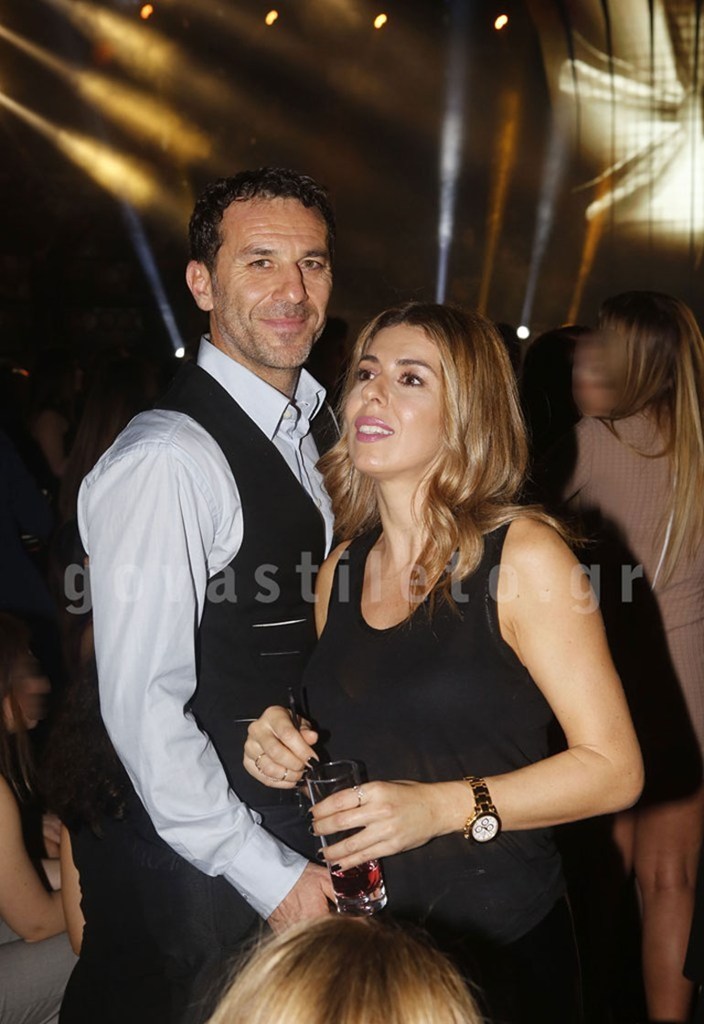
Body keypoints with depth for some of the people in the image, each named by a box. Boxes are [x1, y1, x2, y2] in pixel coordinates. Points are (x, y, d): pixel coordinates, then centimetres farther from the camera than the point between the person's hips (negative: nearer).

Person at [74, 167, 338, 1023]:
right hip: (214, 859, -8)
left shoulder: (316, 426, 5)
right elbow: (141, 705, -23)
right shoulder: (168, 461, -23)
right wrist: (272, 877, -18)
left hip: (317, 826, 8)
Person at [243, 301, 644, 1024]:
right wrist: (286, 751, -4)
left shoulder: (522, 552, -13)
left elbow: (614, 767, -15)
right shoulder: (340, 569, 3)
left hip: (496, 942, -5)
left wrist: (444, 807, -24)